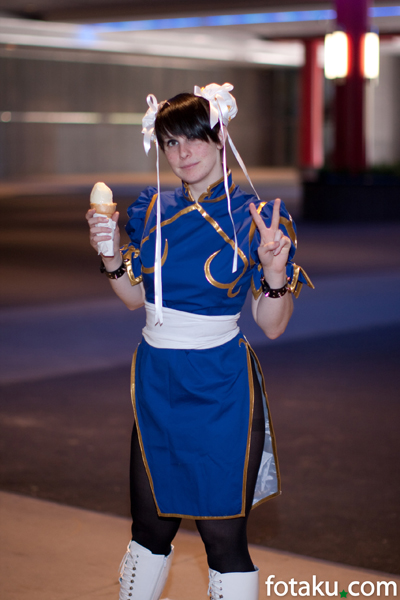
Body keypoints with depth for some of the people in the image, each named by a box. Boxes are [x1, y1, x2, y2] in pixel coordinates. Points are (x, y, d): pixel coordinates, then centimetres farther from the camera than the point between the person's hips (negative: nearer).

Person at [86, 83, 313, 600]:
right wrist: (112, 256, -3)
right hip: (156, 382, 4)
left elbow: (272, 326, -7)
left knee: (223, 536, 1)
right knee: (149, 527, 14)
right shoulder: (154, 210, 5)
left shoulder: (254, 219, -8)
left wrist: (274, 269, -23)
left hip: (220, 390, -4)